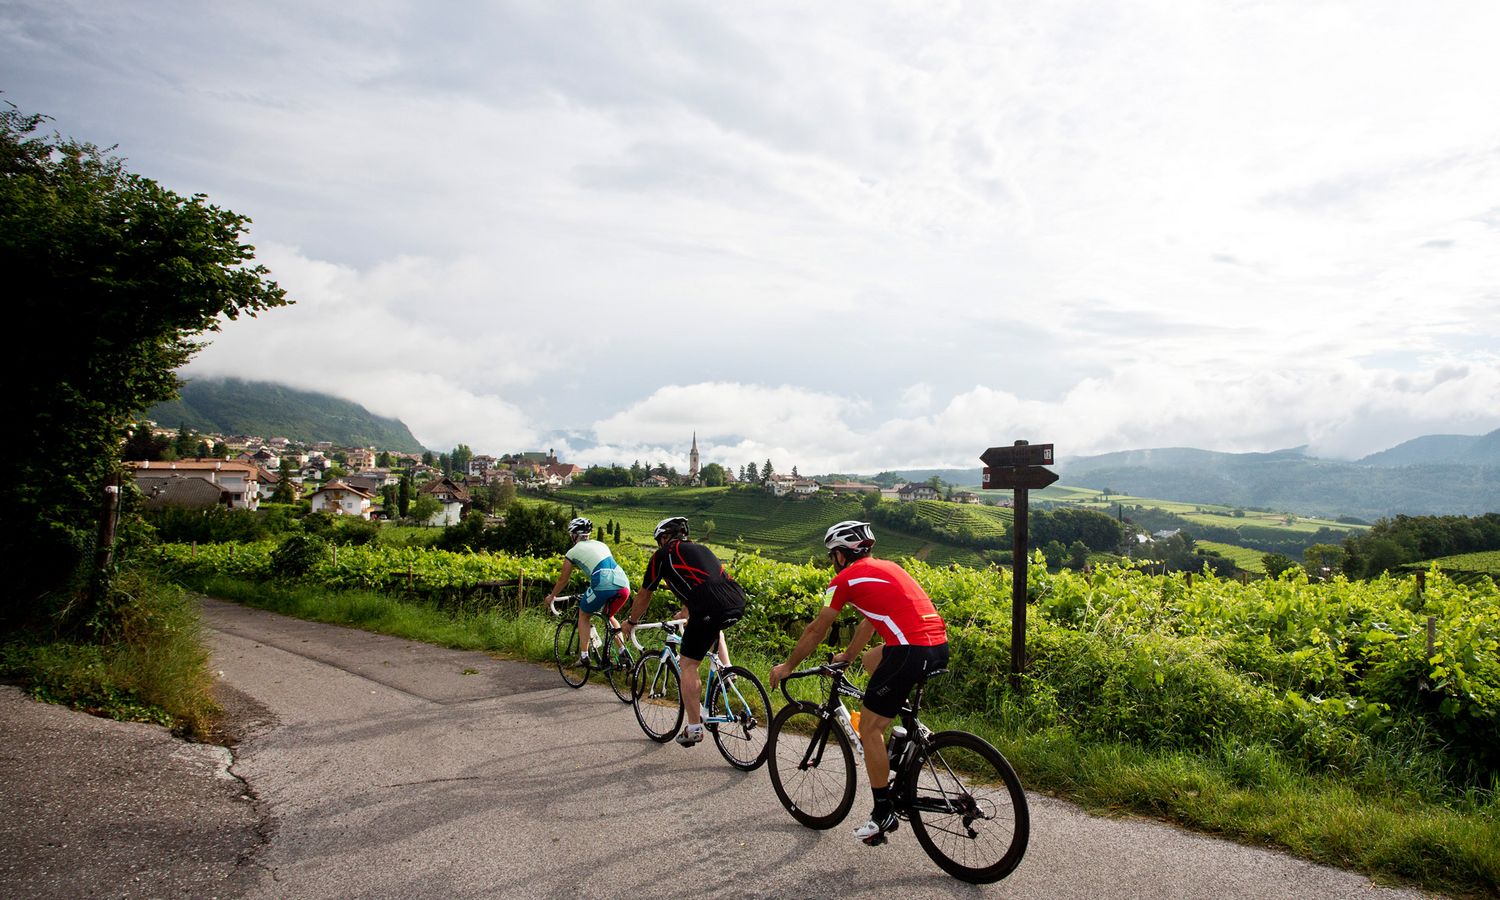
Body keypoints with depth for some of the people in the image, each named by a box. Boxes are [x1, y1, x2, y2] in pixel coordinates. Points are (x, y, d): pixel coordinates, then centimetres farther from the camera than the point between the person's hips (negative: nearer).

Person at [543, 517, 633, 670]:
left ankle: (584, 656, 15)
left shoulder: (573, 552, 15)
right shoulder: (601, 544, 30)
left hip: (603, 585, -5)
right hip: (624, 584, 5)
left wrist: (552, 596, 43)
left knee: (584, 615, 22)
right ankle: (623, 652, 17)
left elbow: (563, 580, 24)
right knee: (608, 616, 30)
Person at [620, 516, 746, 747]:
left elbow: (644, 595, 23)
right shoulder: (700, 549, 32)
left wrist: (631, 622, 40)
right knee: (714, 627, 41)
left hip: (709, 610, -6)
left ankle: (694, 729, 12)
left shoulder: (663, 555, 14)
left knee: (688, 666, 10)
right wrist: (685, 613, 63)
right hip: (738, 604, 7)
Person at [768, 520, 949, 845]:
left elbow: (815, 630, 12)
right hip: (940, 647, 9)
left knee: (869, 728, 6)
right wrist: (847, 656, 51)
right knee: (871, 659, 32)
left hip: (911, 653, -8)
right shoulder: (885, 568, 26)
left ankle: (884, 814, 12)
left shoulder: (845, 579, 4)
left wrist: (787, 666, 25)